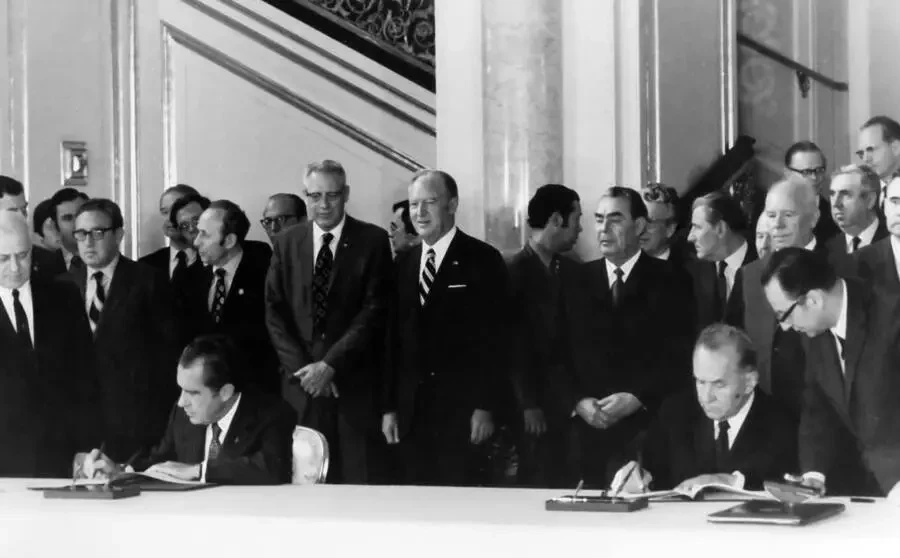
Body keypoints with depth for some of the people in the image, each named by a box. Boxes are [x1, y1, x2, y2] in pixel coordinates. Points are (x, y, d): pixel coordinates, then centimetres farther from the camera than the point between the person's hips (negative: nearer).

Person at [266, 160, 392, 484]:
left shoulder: (372, 241, 2)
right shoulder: (287, 243, 11)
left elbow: (374, 311, -5)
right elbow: (274, 312, 7)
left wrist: (329, 364, -11)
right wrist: (302, 367, -5)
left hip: (354, 384, -2)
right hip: (301, 383, 2)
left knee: (356, 481, -5)